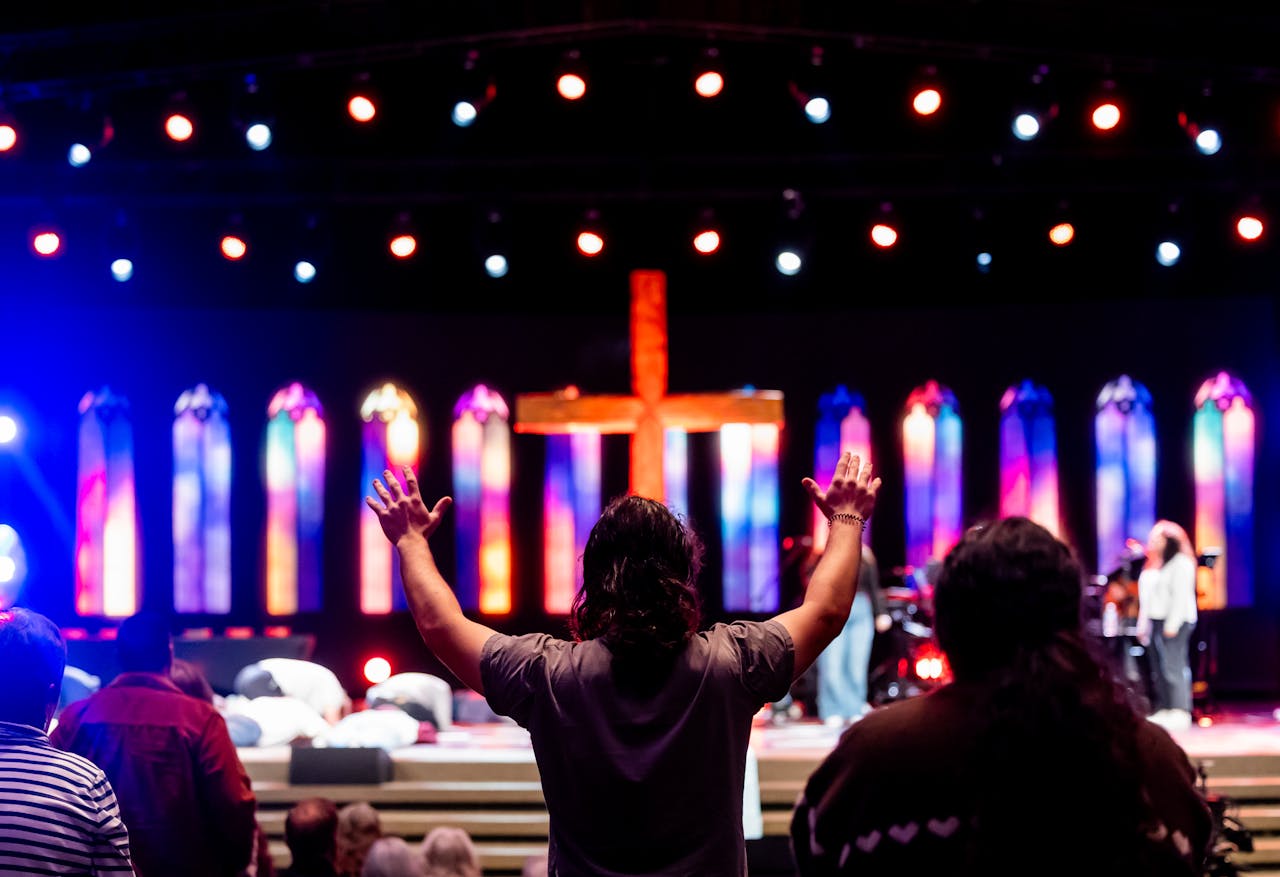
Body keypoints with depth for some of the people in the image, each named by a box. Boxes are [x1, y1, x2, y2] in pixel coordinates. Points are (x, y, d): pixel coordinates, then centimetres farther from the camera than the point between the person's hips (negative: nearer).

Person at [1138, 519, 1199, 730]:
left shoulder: (1181, 562, -7)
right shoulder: (1153, 565, 20)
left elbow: (1181, 596, -15)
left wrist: (1172, 625, -21)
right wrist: (1143, 624, 16)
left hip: (1175, 622, -9)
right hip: (1156, 621, 9)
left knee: (1174, 668, -13)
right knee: (1159, 671, 6)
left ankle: (1180, 713, -13)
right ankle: (1163, 711, 7)